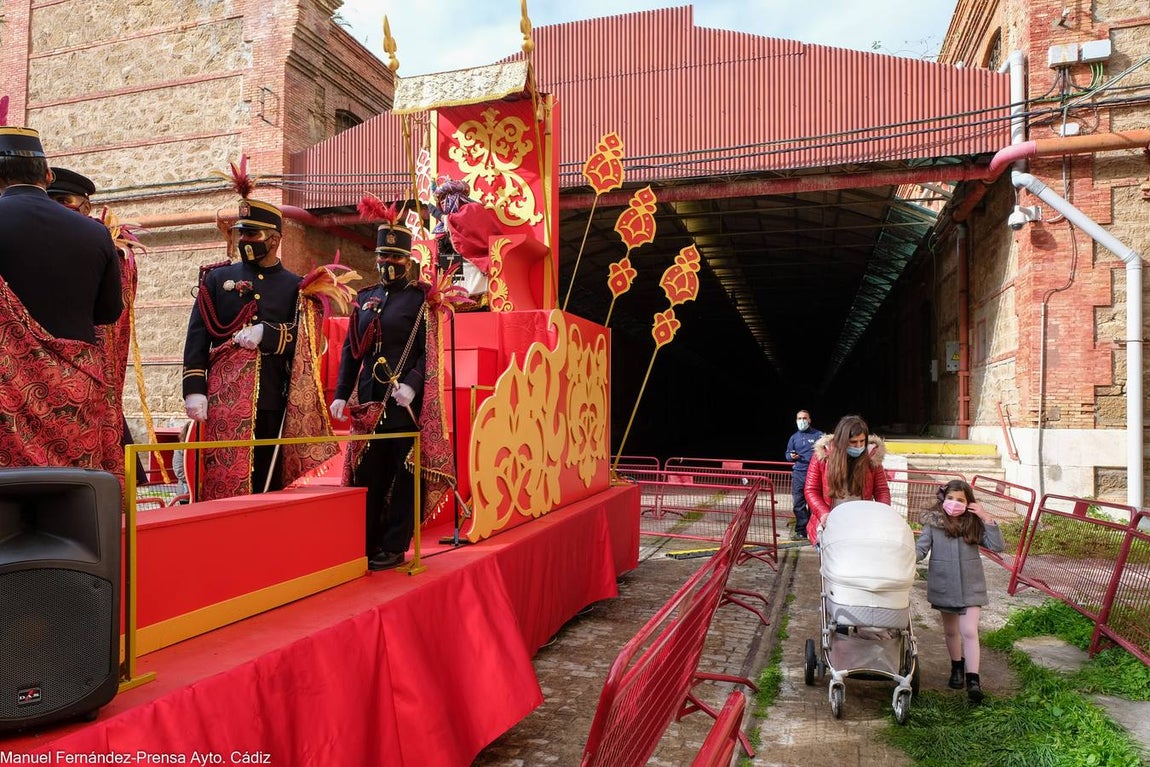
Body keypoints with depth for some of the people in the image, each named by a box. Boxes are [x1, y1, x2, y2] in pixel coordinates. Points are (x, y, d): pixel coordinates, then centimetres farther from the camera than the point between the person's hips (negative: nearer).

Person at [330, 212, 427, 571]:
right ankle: (366, 543, 19)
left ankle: (394, 547, 11)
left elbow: (430, 350, -9)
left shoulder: (420, 299, -1)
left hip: (404, 403, -5)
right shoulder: (364, 298, 16)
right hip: (367, 402, 5)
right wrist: (341, 394, 10)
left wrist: (411, 385, -23)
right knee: (366, 473, 8)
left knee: (401, 475, 1)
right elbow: (351, 350, 16)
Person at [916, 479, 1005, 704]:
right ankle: (957, 667, 39)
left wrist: (986, 519, -16)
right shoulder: (933, 523, -6)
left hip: (971, 587, -1)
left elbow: (998, 546, -8)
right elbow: (920, 549, -8)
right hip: (944, 586, 1)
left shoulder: (974, 525, -2)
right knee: (950, 630, 18)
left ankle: (973, 680, -10)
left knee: (969, 632, -10)